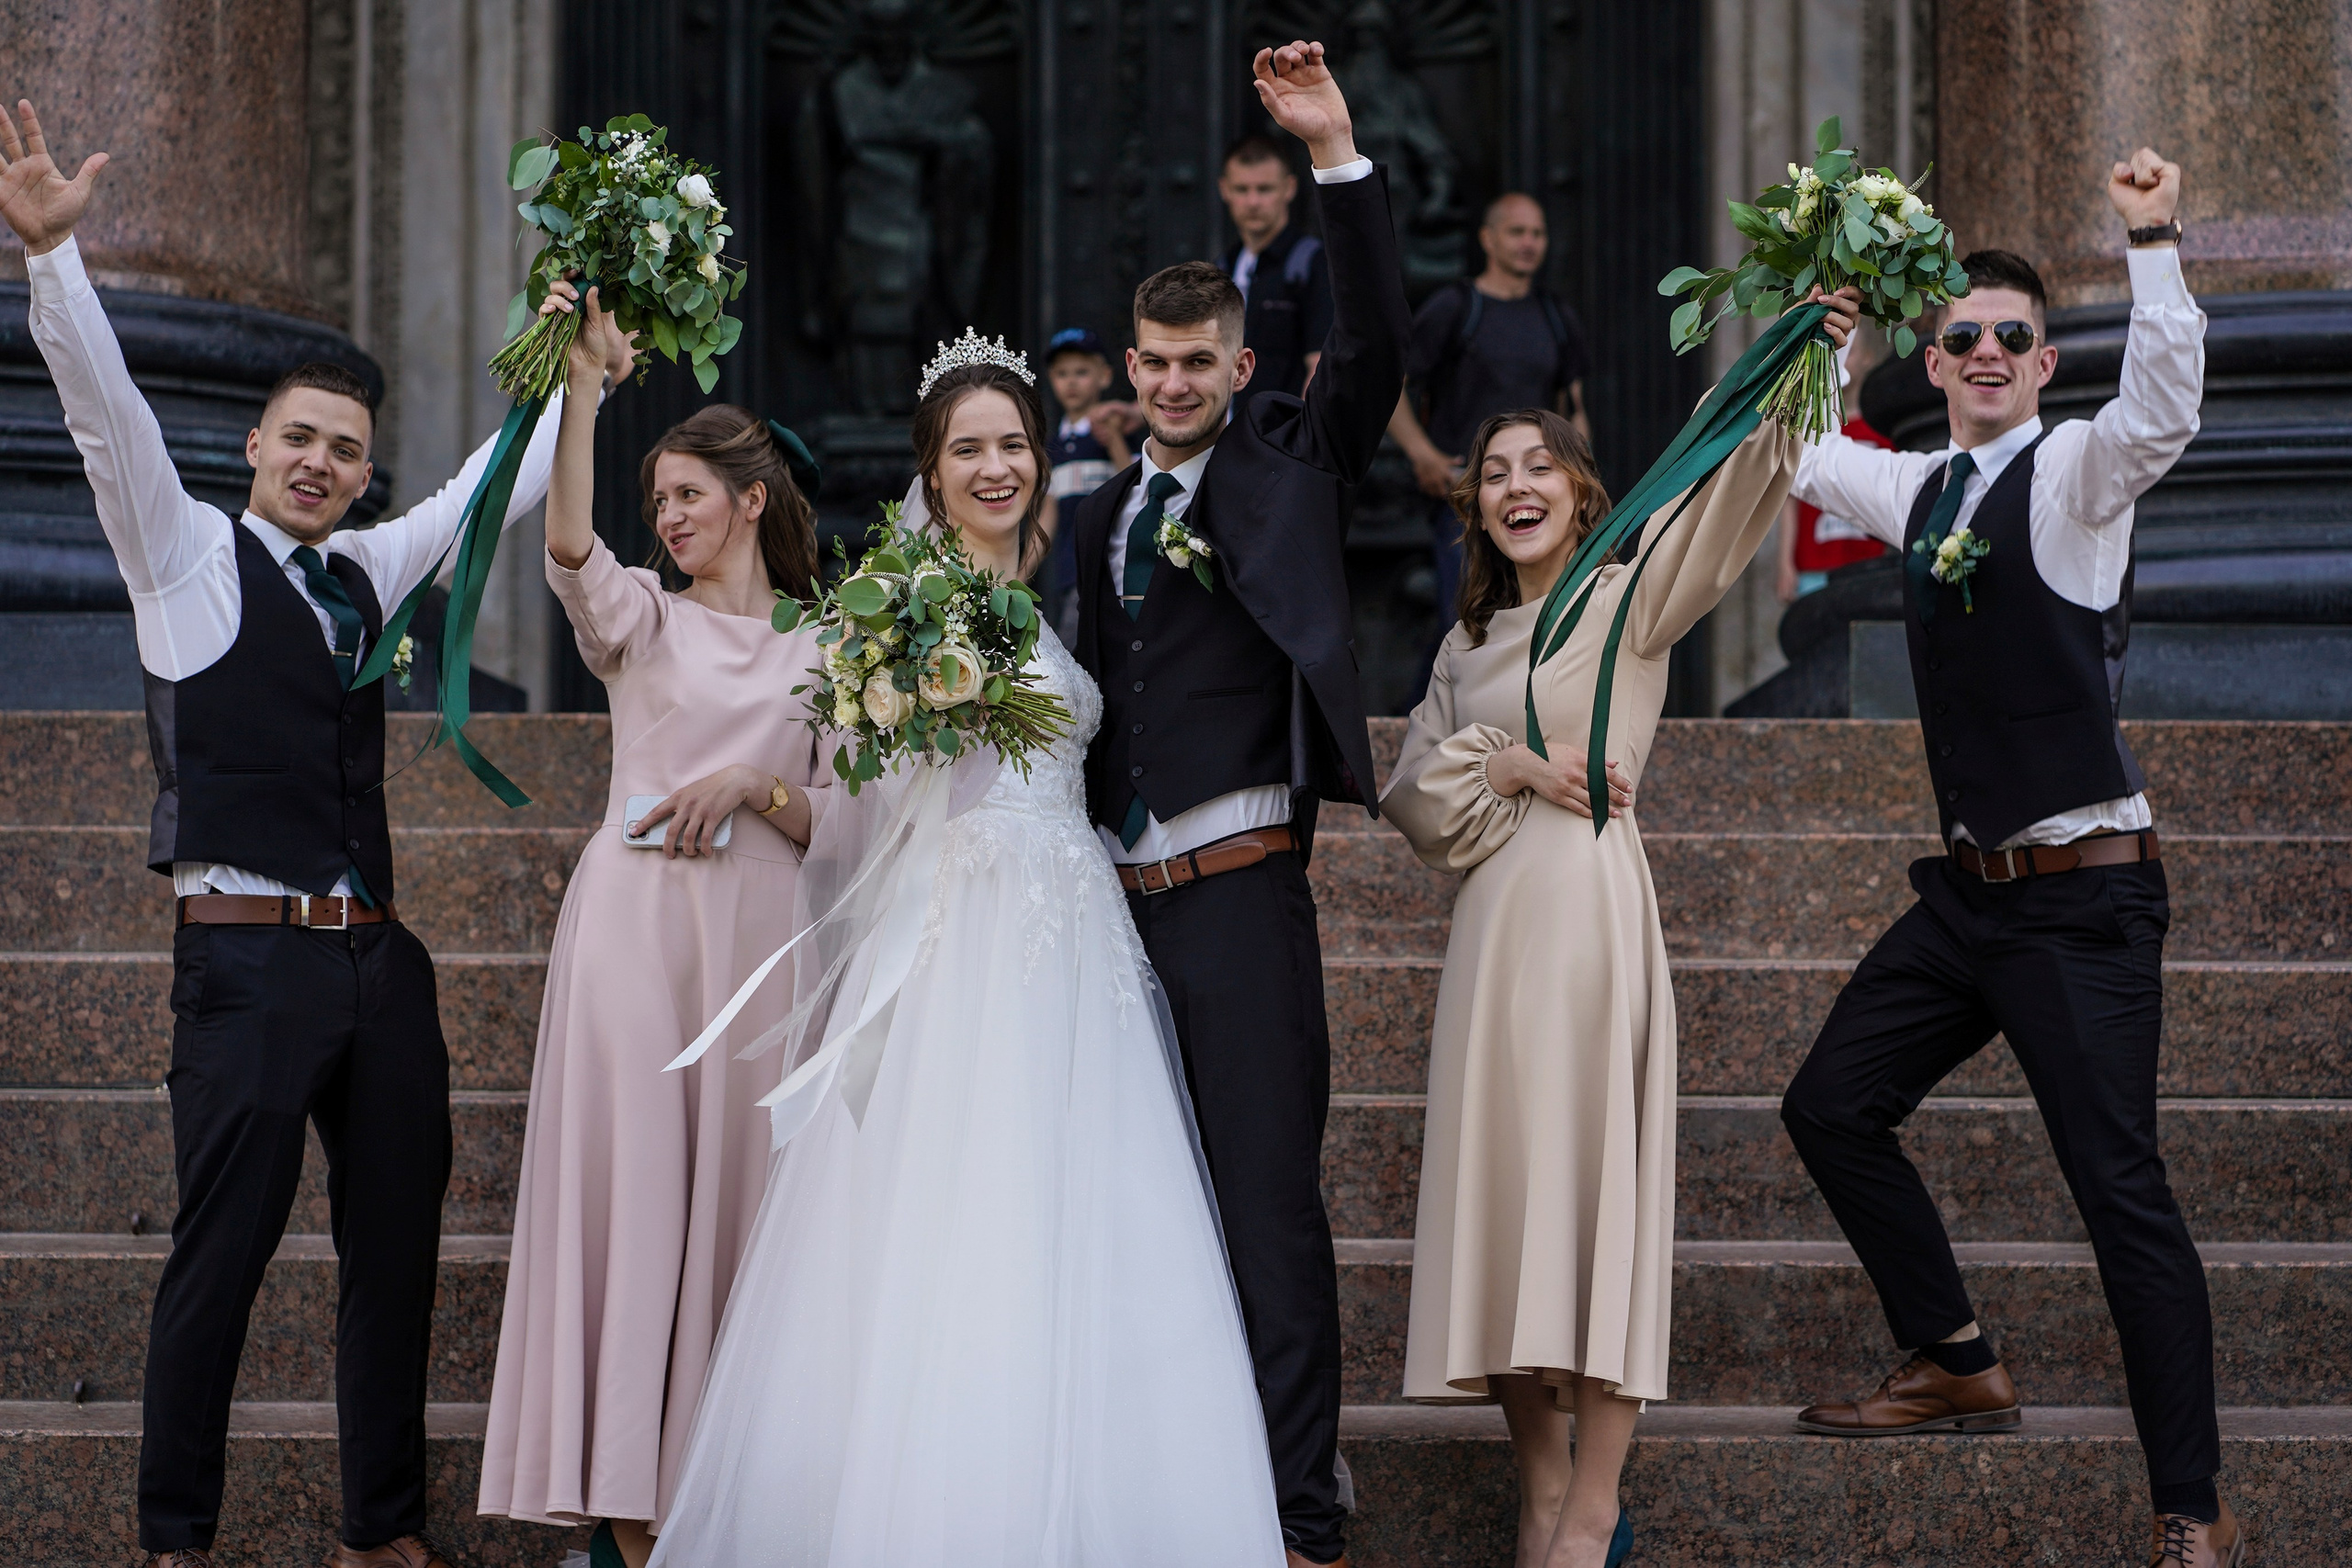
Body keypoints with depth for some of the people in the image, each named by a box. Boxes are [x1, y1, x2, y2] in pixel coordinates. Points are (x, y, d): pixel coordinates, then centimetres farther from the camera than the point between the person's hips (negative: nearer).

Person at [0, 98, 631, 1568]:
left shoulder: (372, 571, 16)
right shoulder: (186, 554, 1)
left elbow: (496, 489, 28)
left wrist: (588, 379, 28)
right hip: (250, 956, -6)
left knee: (399, 1243, 9)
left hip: (380, 955, 6)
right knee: (225, 1249, -5)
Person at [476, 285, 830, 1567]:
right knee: (629, 1181, -5)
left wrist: (750, 788, -10)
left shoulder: (822, 648, 12)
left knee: (737, 1189, 1)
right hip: (633, 920, -1)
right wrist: (585, 378, -22)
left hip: (758, 933, 1)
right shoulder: (641, 619, 8)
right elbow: (567, 546, -14)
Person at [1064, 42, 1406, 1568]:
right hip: (1121, 895, 6)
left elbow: (1377, 345, -10)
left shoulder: (1289, 465, 4)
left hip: (1238, 886, -5)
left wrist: (1338, 150, -18)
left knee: (1271, 1196, -7)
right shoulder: (1103, 513, 17)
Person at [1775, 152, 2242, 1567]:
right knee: (1833, 1107, 14)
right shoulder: (1918, 489, 13)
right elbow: (1791, 449, 29)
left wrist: (2156, 244, -36)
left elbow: (2165, 406, -29)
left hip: (2085, 895, -8)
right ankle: (1960, 1368, 29)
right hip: (1969, 890, 8)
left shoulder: (2075, 472, -8)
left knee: (2121, 1184, -11)